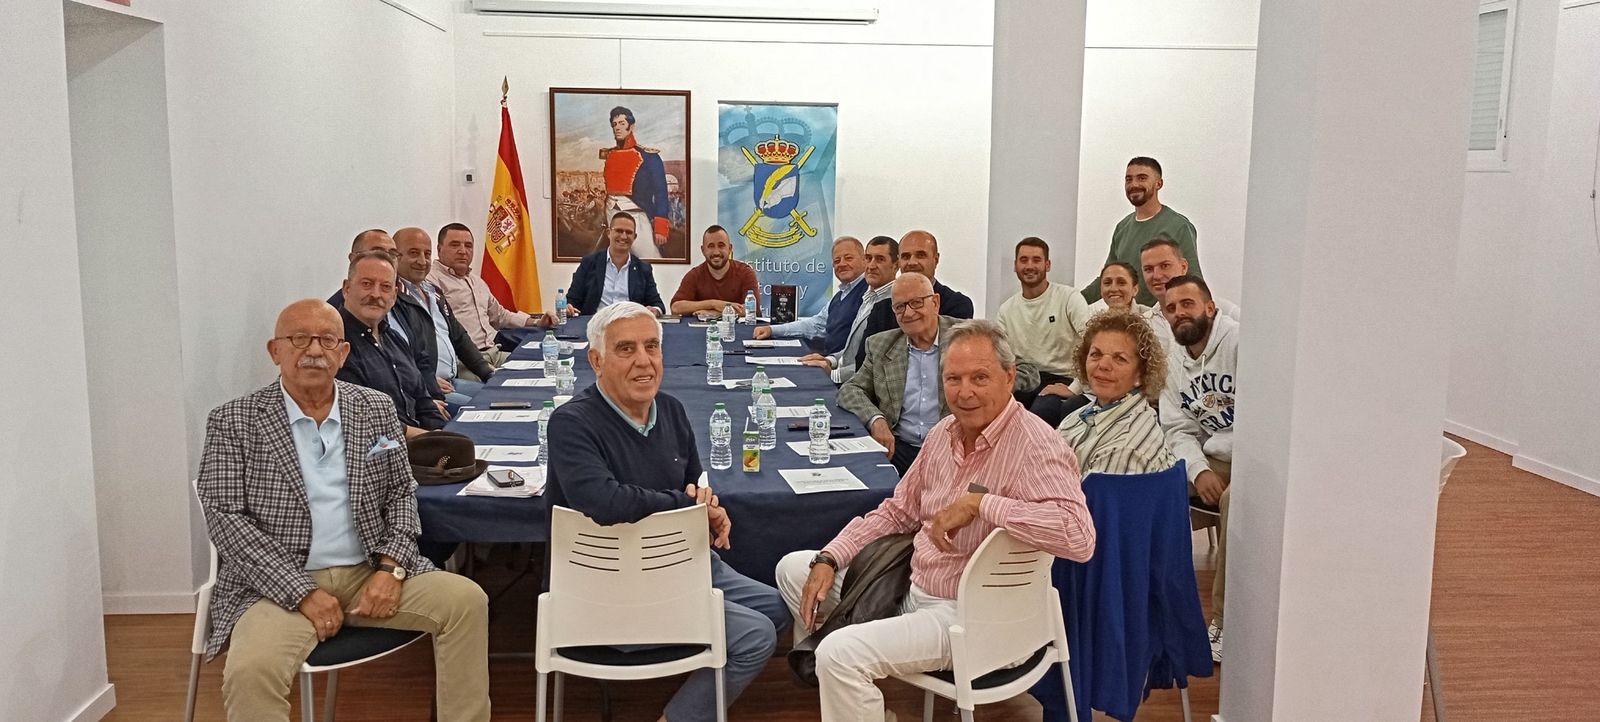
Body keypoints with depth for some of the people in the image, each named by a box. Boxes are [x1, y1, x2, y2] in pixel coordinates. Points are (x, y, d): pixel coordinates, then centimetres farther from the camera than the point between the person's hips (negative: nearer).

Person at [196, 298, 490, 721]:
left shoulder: (377, 409, 9)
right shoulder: (233, 422, -1)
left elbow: (402, 494, 11)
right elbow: (225, 518, -8)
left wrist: (391, 567, -7)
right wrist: (302, 592, -16)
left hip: (369, 575, 3)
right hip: (279, 586, -3)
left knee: (466, 599, -17)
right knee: (251, 672, -32)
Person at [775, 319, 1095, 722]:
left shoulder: (1036, 447, -22)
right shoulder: (944, 433, 5)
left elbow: (1080, 537, -38)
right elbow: (898, 511, 15)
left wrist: (980, 502, -33)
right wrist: (828, 560, 3)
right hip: (910, 585, 9)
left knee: (841, 654, -27)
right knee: (793, 569, 15)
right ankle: (839, 684, 28)